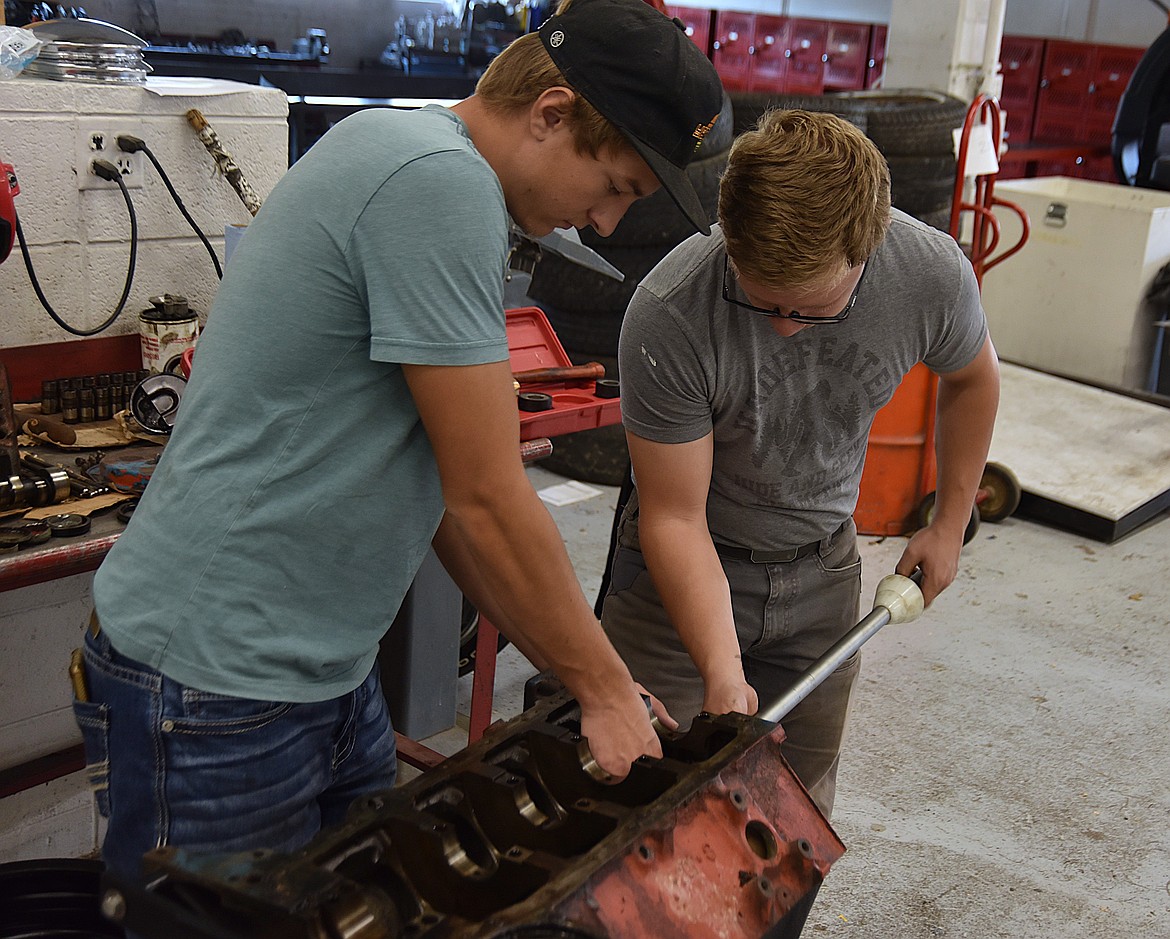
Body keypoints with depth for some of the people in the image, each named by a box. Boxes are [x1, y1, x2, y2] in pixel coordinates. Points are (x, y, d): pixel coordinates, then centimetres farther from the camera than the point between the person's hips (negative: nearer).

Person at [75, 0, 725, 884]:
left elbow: (444, 490, 12)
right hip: (214, 685, -9)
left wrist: (585, 674, 11)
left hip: (325, 671, 10)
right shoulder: (440, 180, -20)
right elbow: (487, 501, -19)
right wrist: (607, 689, -5)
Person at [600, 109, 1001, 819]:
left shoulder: (933, 273, -21)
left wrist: (951, 524, 8)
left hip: (822, 568, 3)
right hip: (687, 565, -2)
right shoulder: (667, 316, -32)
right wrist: (723, 672, -33)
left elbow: (972, 377, 4)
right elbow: (675, 517, -24)